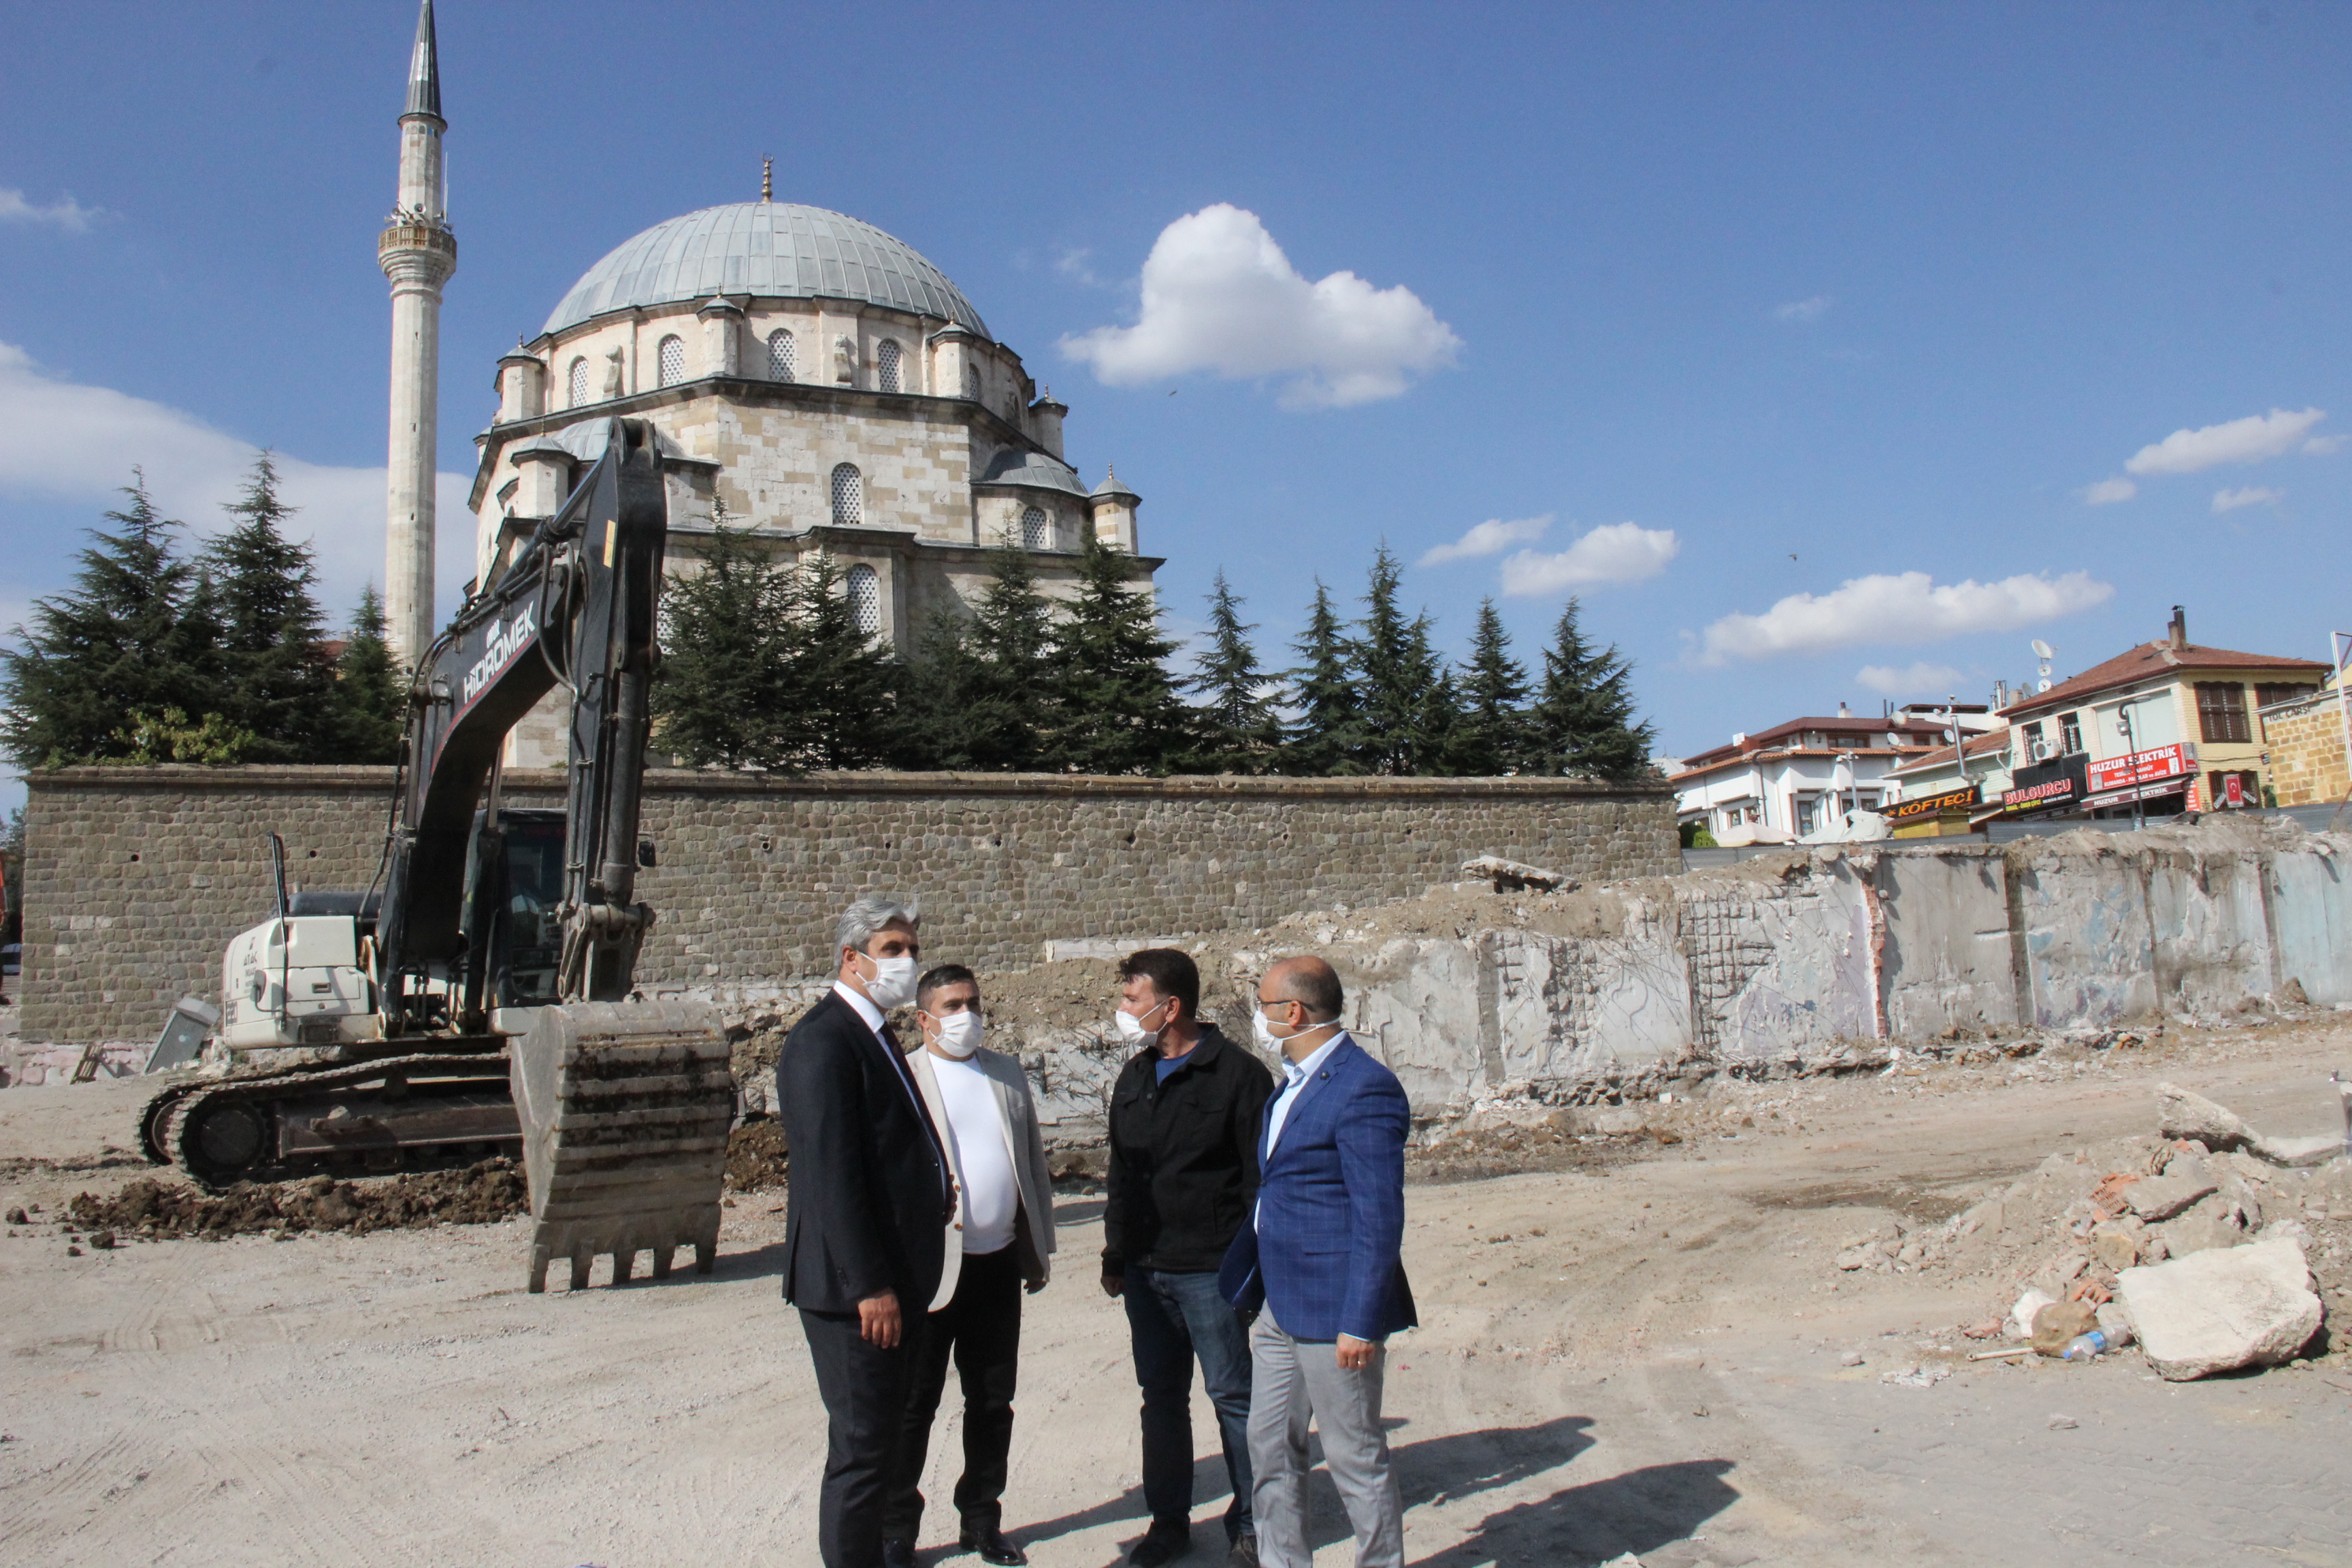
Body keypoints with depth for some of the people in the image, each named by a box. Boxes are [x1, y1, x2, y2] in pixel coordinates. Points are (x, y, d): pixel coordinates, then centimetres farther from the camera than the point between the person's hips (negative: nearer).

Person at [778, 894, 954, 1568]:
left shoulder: (874, 1035, 15)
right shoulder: (823, 1039, -17)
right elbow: (831, 1174, -22)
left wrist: (932, 1187, 5)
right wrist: (870, 1285, -23)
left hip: (889, 1277, 10)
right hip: (853, 1285, -10)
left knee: (881, 1431, 17)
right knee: (862, 1444, -1)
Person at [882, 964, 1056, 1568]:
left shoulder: (1009, 1076, 11)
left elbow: (1034, 1163, 14)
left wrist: (1038, 1250, 13)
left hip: (999, 1264, 5)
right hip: (931, 1268, -5)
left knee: (993, 1403, 14)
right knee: (914, 1405, 5)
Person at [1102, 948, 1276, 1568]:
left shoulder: (1237, 1074, -10)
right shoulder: (1134, 1079, 11)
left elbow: (1261, 1178, -9)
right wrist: (1115, 1257, 17)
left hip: (1210, 1271, -6)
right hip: (1145, 1271, 6)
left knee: (1233, 1396, 3)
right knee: (1161, 1398, 13)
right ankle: (1169, 1518, 26)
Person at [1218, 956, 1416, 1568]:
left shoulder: (1364, 1088, -18)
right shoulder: (1295, 1082, 12)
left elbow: (1379, 1218, -20)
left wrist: (1361, 1323, -20)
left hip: (1333, 1311, -9)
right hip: (1281, 1306, 9)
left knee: (1355, 1459, 5)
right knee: (1270, 1448, 16)